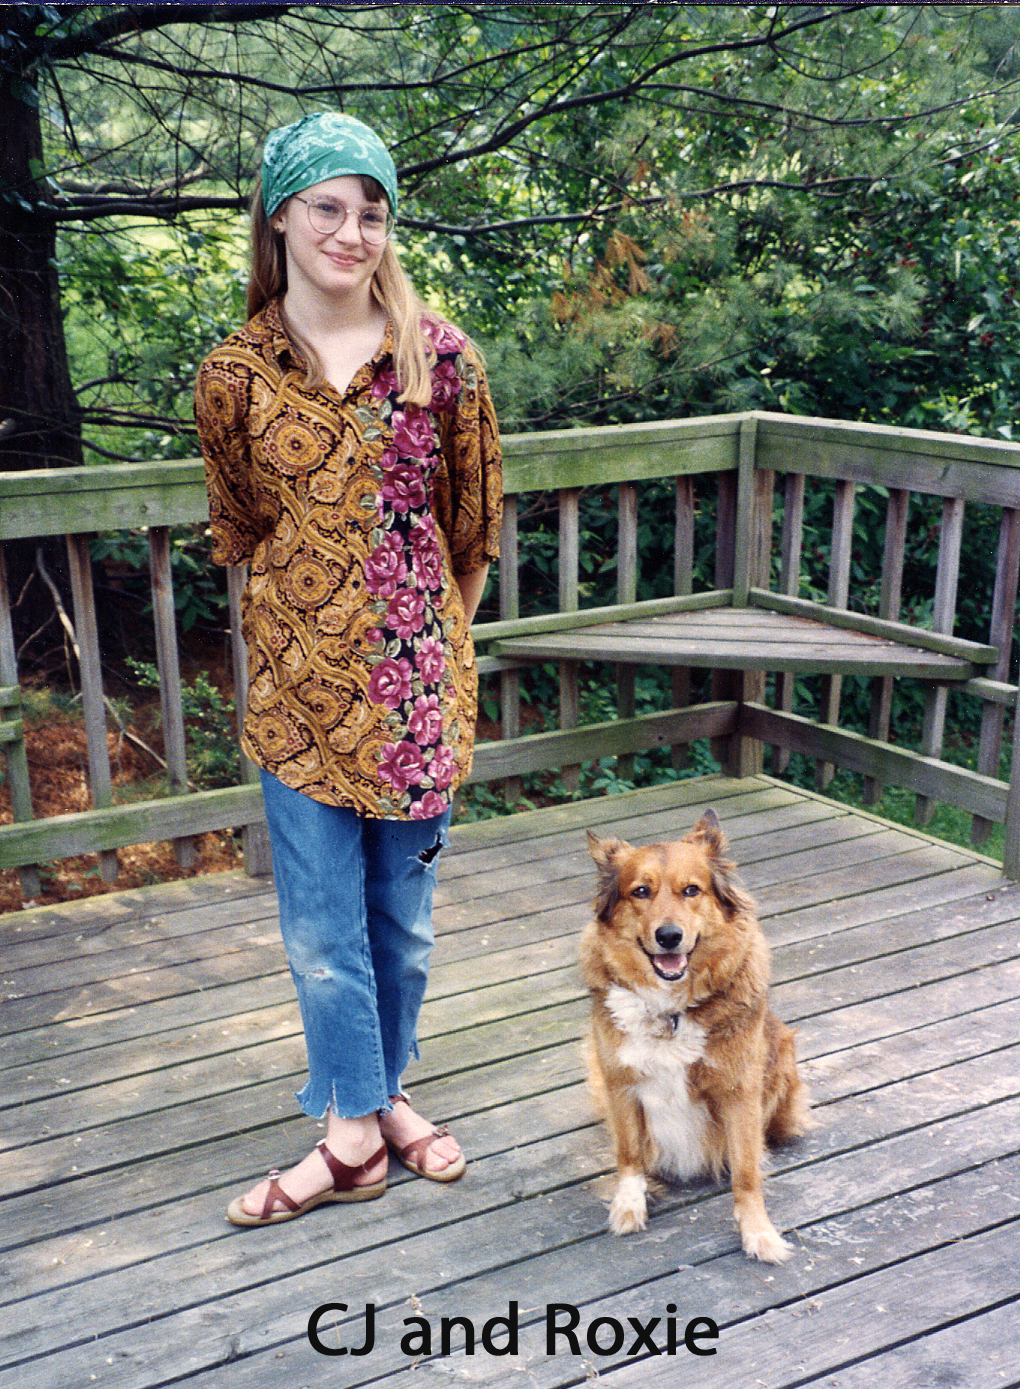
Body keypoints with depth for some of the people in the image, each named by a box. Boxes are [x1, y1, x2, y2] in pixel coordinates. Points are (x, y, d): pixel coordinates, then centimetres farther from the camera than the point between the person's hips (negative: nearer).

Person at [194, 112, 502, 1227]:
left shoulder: (439, 357, -3)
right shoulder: (236, 374, -2)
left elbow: (473, 518, 7)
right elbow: (239, 532, 11)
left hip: (418, 673, 0)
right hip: (299, 677, 0)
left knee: (402, 915, 12)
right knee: (322, 924, 4)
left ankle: (374, 1097, 32)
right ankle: (356, 1133, 18)